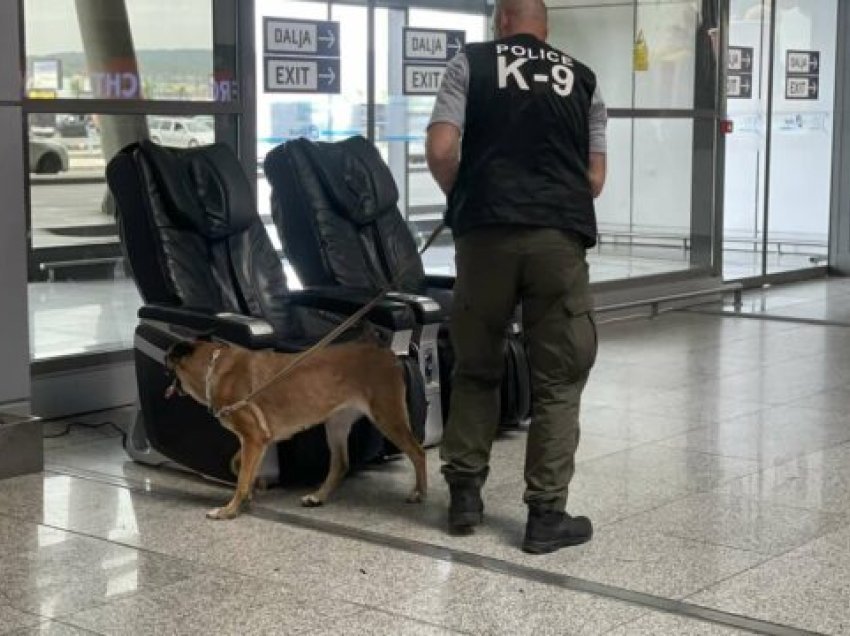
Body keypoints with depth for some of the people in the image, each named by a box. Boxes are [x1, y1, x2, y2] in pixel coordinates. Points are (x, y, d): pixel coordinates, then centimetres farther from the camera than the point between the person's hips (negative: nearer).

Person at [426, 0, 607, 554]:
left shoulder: (472, 62, 11)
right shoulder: (582, 79, 17)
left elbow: (441, 150, 1)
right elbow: (596, 177, 14)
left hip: (487, 232, 0)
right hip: (560, 236, 0)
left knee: (476, 369, 16)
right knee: (559, 380, 8)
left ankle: (465, 494, 21)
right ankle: (547, 514, 8)